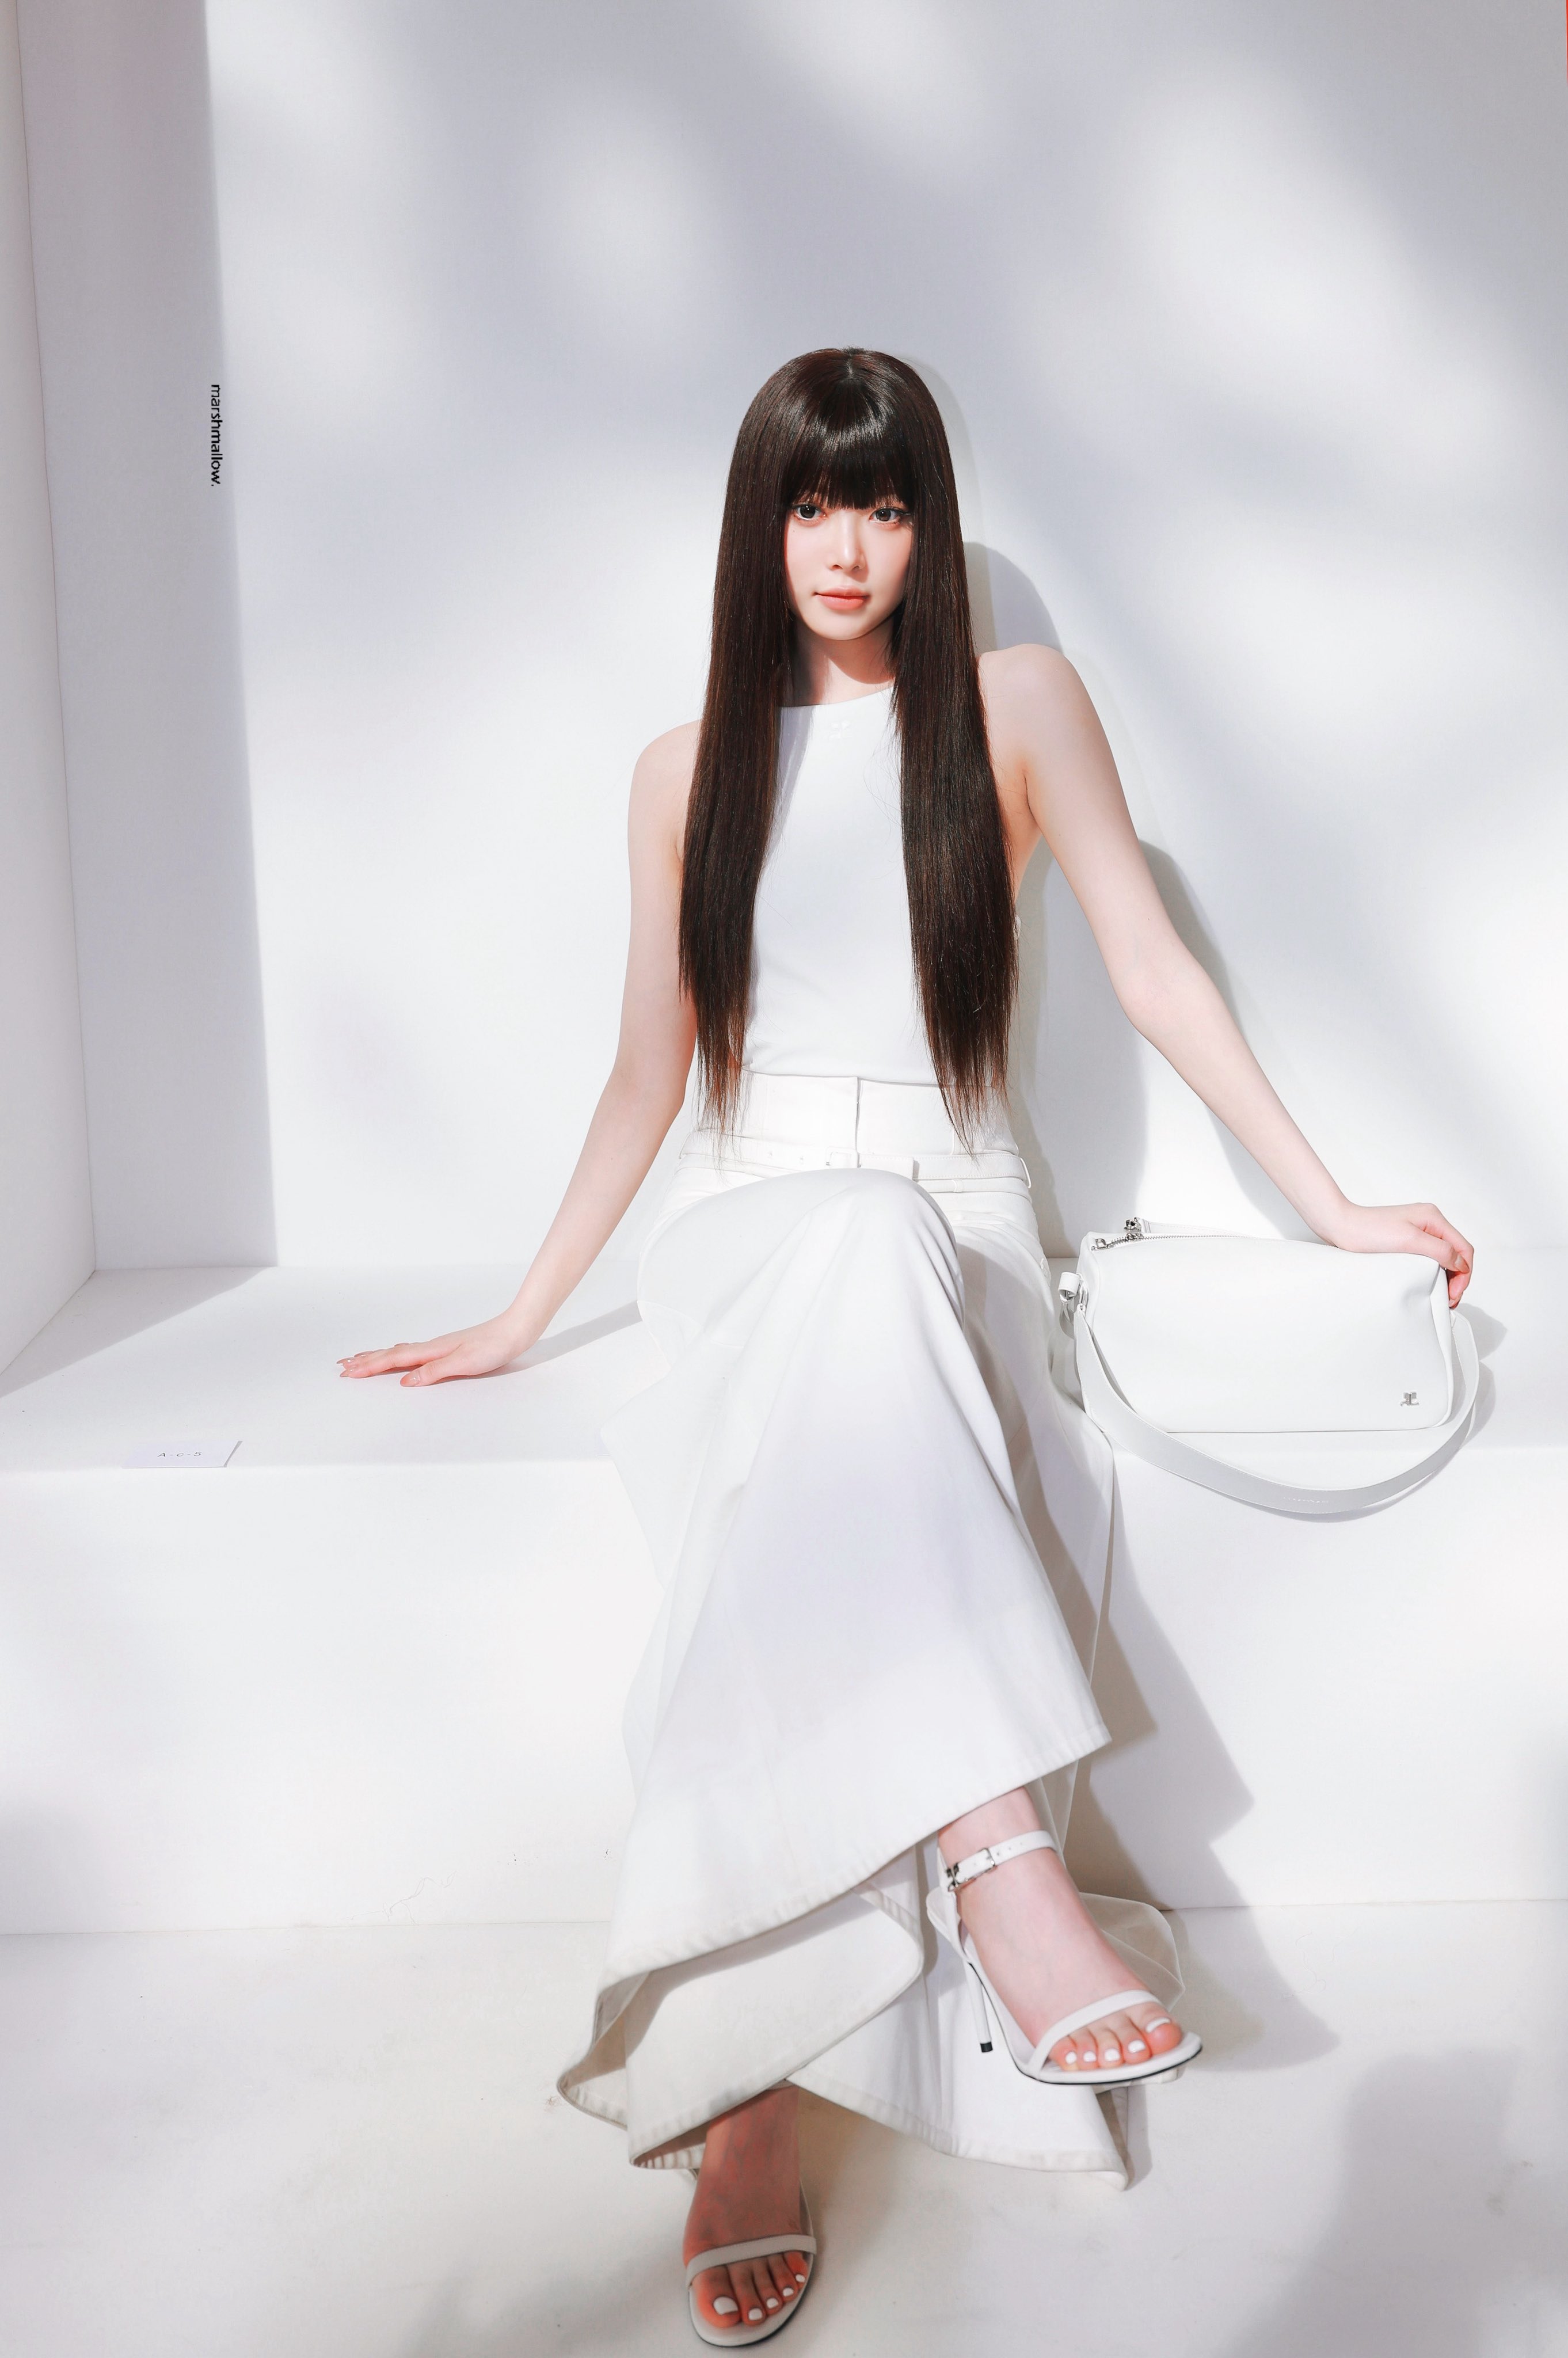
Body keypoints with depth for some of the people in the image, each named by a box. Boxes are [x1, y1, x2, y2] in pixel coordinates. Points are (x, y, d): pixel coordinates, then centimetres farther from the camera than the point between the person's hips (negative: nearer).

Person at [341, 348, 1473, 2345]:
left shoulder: (1018, 705, 10)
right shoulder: (689, 771, 15)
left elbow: (1156, 976, 10)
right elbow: (648, 1073, 18)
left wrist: (1333, 1212, 6)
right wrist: (521, 1318, 16)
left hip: (952, 1224, 0)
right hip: (751, 1224, 1)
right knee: (851, 1271, -39)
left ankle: (741, 2094, -41)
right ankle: (1010, 1875, -50)